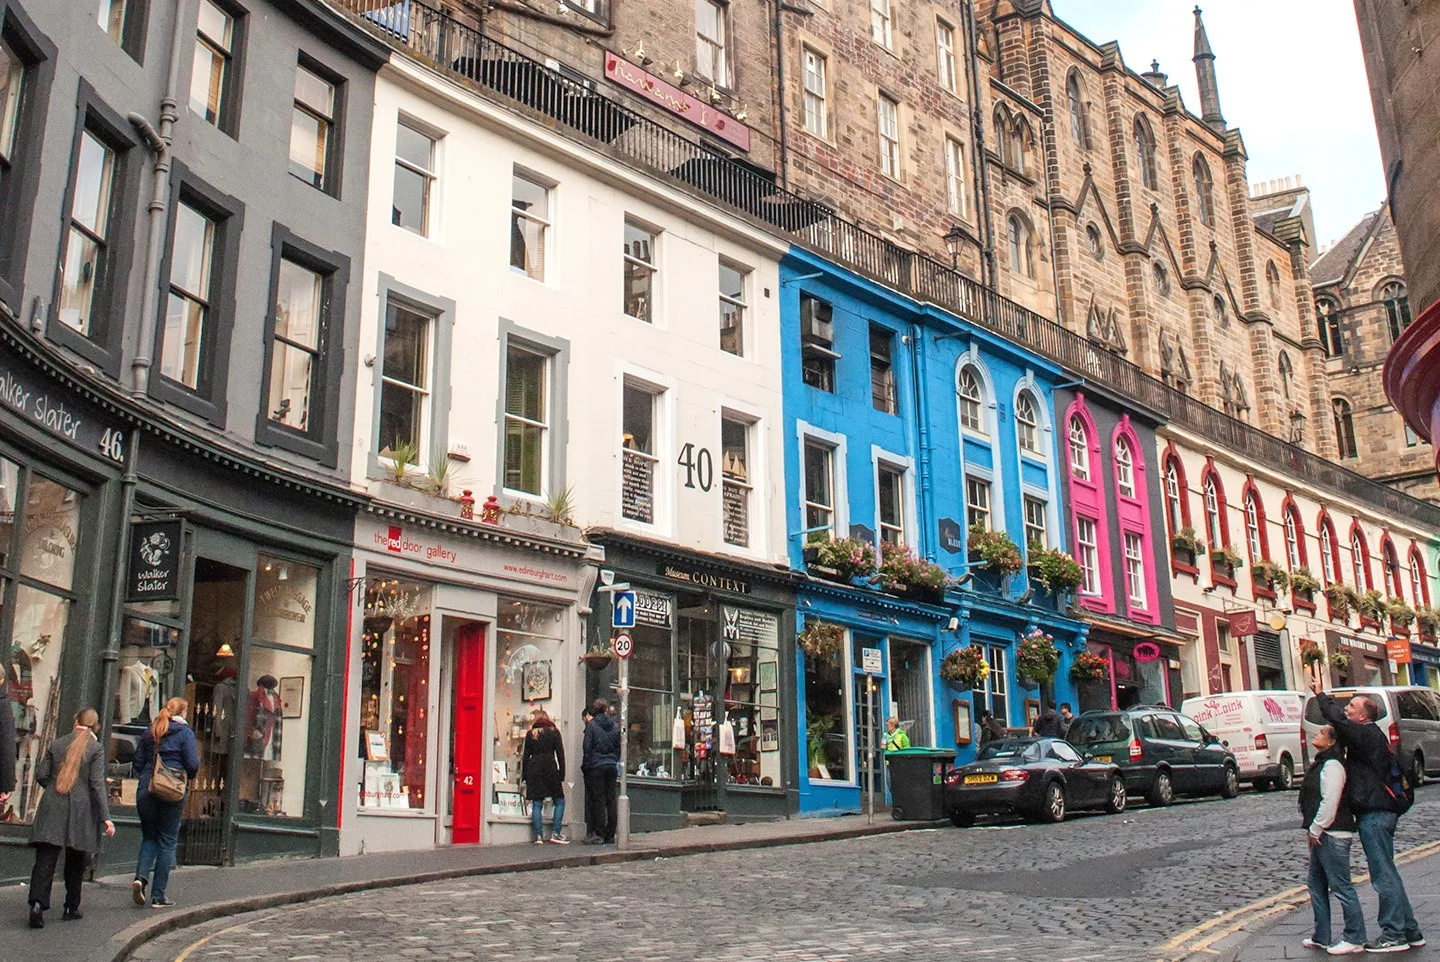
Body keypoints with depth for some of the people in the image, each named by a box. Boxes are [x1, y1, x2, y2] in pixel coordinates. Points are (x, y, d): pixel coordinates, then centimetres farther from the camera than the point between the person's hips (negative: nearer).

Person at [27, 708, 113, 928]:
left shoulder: (56, 744, 7)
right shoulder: (96, 749, -4)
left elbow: (41, 775, 6)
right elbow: (97, 784, -10)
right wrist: (105, 818, -9)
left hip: (51, 809, 2)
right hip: (81, 810, -2)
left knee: (45, 860, -2)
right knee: (75, 862, 11)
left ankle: (38, 903, -20)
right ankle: (71, 908, 17)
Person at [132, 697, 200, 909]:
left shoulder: (150, 731, 9)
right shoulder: (185, 732, -4)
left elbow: (138, 761, 9)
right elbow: (193, 764, -10)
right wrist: (188, 777, 11)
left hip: (146, 790, 4)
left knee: (149, 837, 17)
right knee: (167, 841, 4)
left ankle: (141, 876, -8)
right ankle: (158, 895, 5)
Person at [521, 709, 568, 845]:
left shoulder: (530, 734, 8)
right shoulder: (554, 732, 5)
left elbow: (526, 756, 8)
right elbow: (560, 754, 1)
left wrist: (524, 777, 12)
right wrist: (562, 776, 3)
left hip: (533, 769, 2)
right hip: (550, 769, -2)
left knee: (536, 804, 4)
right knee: (559, 801, 8)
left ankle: (538, 836, 0)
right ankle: (555, 833, 0)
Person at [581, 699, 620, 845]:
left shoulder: (591, 726, -6)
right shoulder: (615, 726, 7)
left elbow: (587, 748, -7)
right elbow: (619, 747, 11)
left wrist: (586, 766, -1)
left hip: (597, 767, -4)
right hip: (612, 766, 4)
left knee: (599, 800, 0)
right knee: (611, 799, 7)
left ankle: (599, 834, -1)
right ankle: (610, 835, 10)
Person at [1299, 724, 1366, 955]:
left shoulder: (1332, 765, -16)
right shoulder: (1322, 763, 16)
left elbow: (1330, 802, -23)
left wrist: (1315, 829, -17)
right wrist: (1312, 830, 17)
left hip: (1333, 835, -11)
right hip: (1322, 835, 11)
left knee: (1341, 887, -4)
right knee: (1317, 886, 14)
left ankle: (1355, 939, 4)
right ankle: (1321, 937, 20)